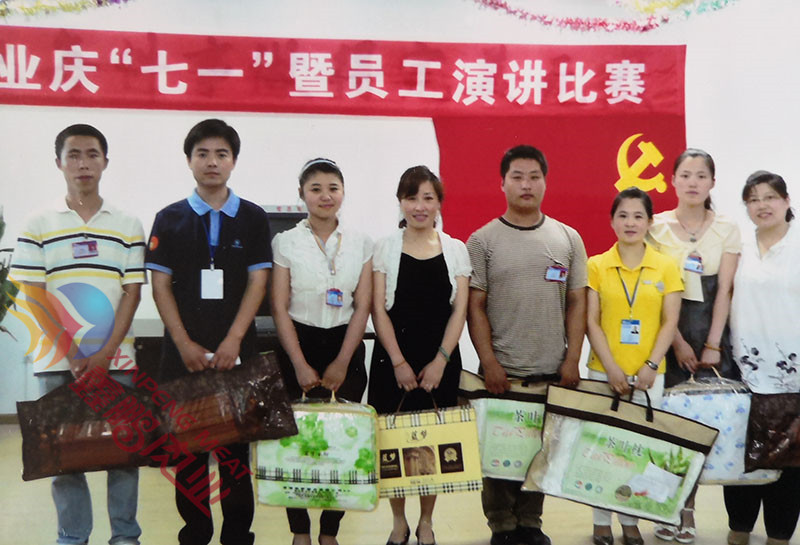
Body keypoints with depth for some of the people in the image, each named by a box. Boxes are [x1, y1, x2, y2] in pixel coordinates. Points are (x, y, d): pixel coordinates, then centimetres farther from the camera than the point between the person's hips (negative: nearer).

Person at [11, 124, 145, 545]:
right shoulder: (39, 226, 4)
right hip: (58, 361, 0)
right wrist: (72, 355, -9)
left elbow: (132, 293, 2)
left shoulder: (128, 226, 6)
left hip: (116, 359, 0)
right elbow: (34, 296, 0)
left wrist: (106, 353, -8)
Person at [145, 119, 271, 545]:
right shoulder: (169, 219, 5)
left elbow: (257, 282, -1)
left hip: (237, 352, 0)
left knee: (236, 445, 4)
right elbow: (160, 285, 1)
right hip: (183, 352, 1)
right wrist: (185, 345, -9)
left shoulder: (253, 218, 4)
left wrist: (232, 341, -11)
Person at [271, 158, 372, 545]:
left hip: (346, 347, 1)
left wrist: (341, 363, -6)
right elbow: (280, 308, -3)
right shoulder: (285, 242, 1)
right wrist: (301, 365, -9)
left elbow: (362, 307, 2)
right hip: (299, 344, -1)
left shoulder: (360, 244, 5)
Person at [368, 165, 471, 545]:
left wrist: (439, 362, -8)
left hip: (441, 361, 1)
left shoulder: (456, 250, 4)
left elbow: (459, 311, 1)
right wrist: (399, 363, -9)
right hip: (393, 359, -1)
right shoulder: (385, 248, 1)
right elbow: (378, 310, -3)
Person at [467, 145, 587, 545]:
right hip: (501, 372, -2)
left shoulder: (568, 238, 7)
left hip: (554, 372, 2)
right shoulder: (483, 241, 0)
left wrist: (572, 360, -1)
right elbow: (475, 306, -2)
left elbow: (577, 303, 7)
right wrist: (489, 363, -9)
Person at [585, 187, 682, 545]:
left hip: (648, 374, 1)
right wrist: (611, 367, -11)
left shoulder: (666, 267, 3)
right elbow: (591, 321, -2)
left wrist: (651, 366, -10)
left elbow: (669, 322, 1)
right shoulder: (596, 266, 1)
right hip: (604, 371, 0)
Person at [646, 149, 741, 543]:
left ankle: (688, 508, 10)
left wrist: (712, 345, -7)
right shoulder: (657, 227, 2)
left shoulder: (727, 230, 6)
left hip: (711, 330, 1)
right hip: (667, 331, -1)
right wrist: (678, 342, -8)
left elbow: (724, 291, 0)